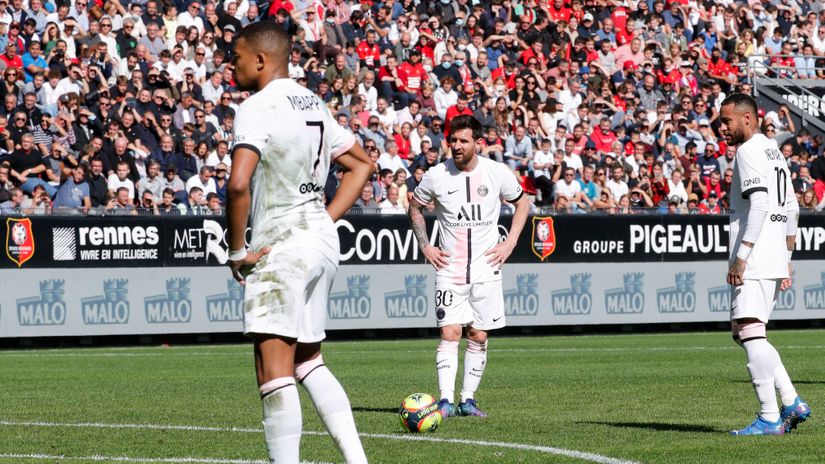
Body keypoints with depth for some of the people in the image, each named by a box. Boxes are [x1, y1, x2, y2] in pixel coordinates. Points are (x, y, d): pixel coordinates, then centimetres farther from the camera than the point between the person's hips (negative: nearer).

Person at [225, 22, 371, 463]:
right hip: (322, 241, 9)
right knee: (308, 360, 19)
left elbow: (238, 184, -27)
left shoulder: (257, 108, -14)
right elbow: (362, 164, 23)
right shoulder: (313, 104, 13)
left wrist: (237, 251, -15)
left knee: (274, 369, -8)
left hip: (281, 245, -9)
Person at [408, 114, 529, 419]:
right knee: (449, 333, -12)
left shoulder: (498, 173, -3)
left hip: (486, 268, 1)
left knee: (479, 336, 4)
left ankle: (468, 399, 14)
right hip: (449, 269, -1)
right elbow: (415, 208, 14)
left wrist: (509, 243, 3)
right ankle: (446, 401, -17)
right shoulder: (437, 176, -4)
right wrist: (425, 247, 4)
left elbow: (521, 203, 13)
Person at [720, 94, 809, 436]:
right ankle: (792, 403, 11)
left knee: (749, 331, -14)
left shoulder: (749, 151, -8)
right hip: (775, 258, 10)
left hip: (754, 258, -10)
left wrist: (741, 255, -22)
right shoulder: (774, 150, 22)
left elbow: (759, 202, -21)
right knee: (745, 333, 15)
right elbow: (791, 209, 25)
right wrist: (786, 260, 26)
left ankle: (770, 418, -18)